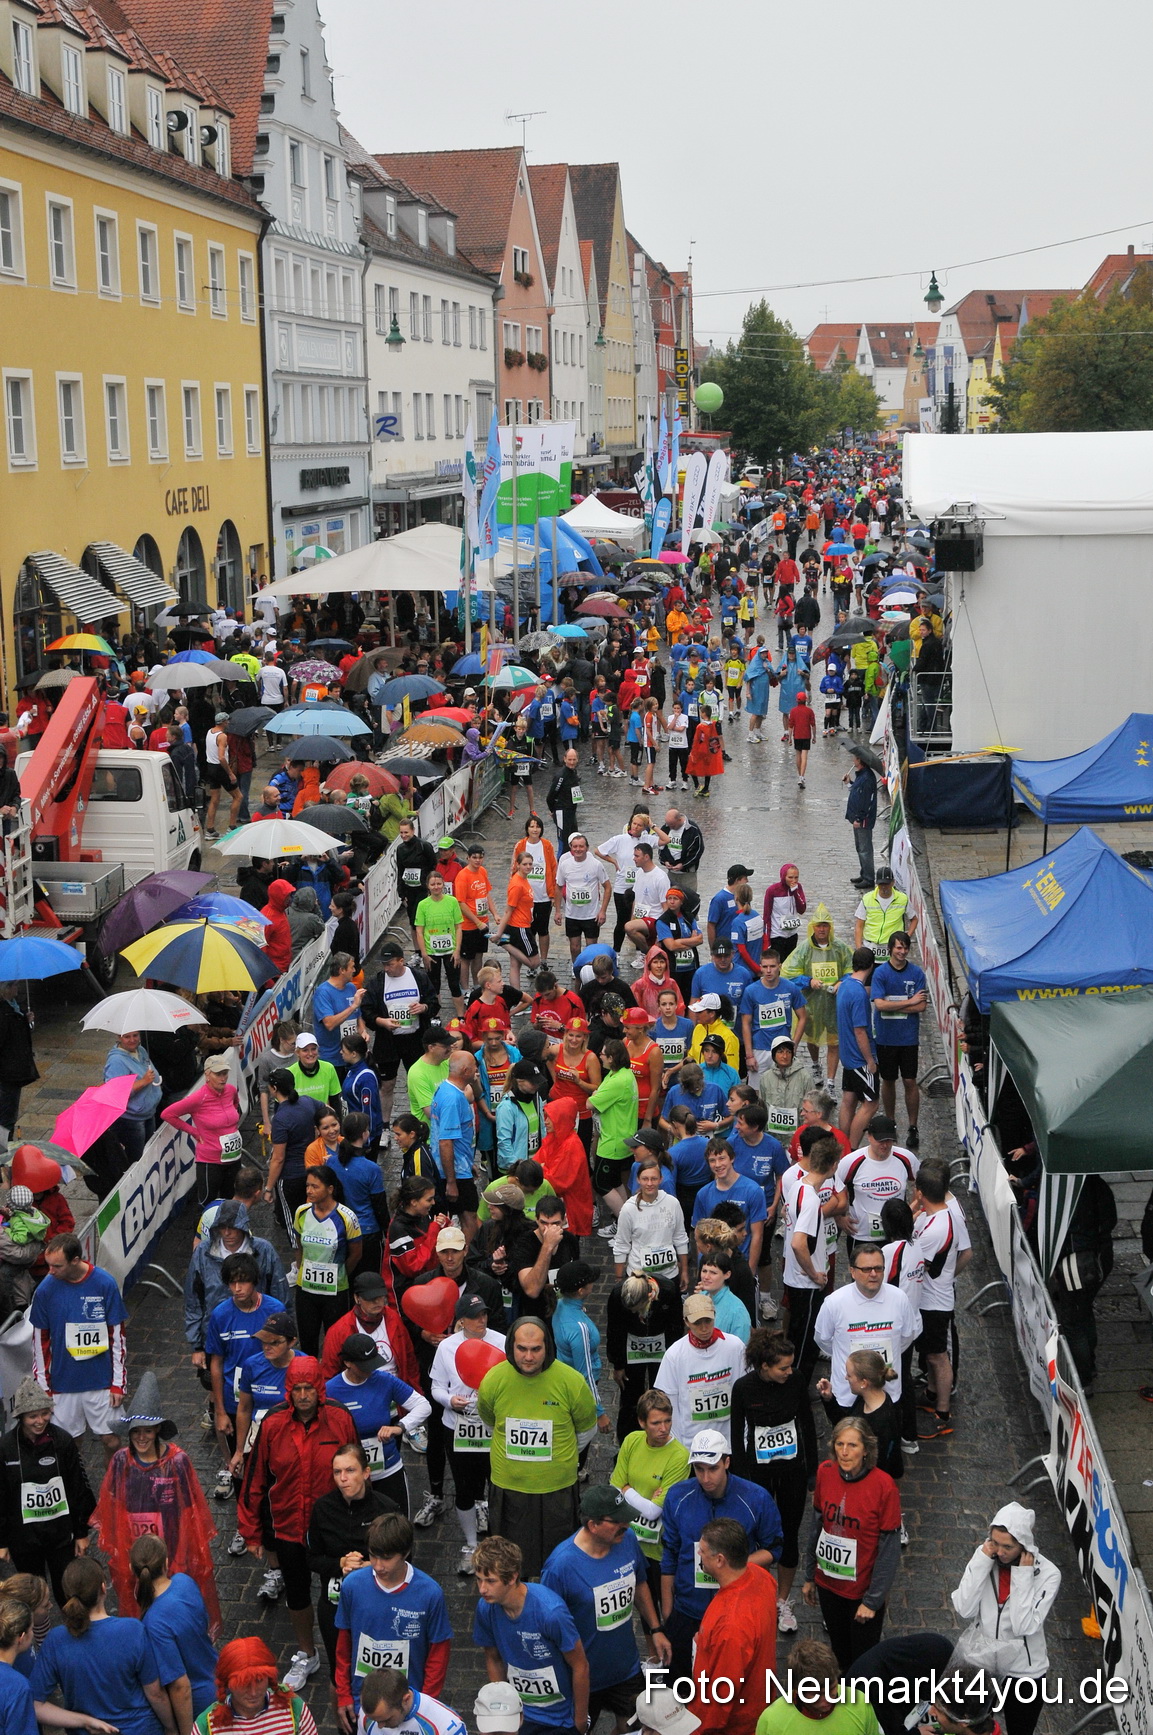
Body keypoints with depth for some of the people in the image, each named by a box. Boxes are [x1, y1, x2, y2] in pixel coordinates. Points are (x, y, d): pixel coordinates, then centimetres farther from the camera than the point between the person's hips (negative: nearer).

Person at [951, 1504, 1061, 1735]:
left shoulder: (1048, 1574, -18)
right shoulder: (983, 1557, -11)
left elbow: (1024, 1626, -26)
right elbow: (964, 1609, -19)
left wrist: (1023, 1576, -26)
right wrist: (981, 1562, -23)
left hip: (1022, 1672, -2)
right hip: (978, 1662, 2)